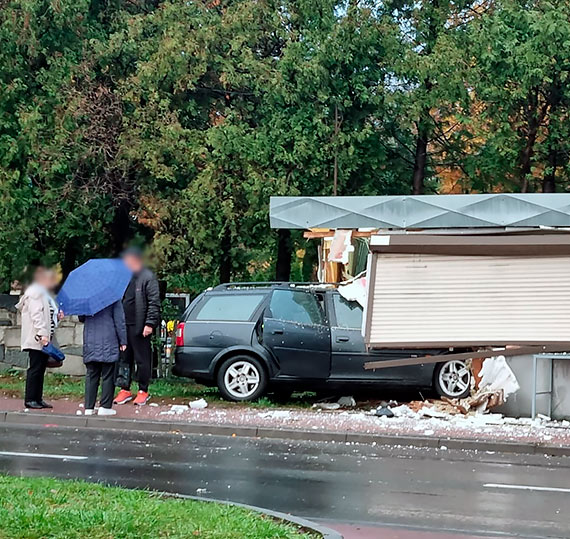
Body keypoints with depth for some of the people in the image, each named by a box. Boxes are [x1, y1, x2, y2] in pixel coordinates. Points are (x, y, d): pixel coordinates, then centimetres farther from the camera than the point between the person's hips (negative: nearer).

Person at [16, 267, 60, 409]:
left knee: (41, 369, 11)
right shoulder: (35, 293, -10)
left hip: (45, 338, 10)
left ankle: (38, 398, 15)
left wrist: (56, 315, 9)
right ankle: (30, 400, -3)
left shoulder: (45, 294, 21)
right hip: (37, 339, -10)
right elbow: (37, 315, -19)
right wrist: (42, 334, -24)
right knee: (35, 368, -7)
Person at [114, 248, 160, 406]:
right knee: (124, 359, 10)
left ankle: (143, 391, 10)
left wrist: (150, 323, -16)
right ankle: (125, 390, 19)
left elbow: (154, 303, -10)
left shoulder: (148, 278, -5)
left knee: (142, 360, 2)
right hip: (123, 326, 6)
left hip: (139, 326, -6)